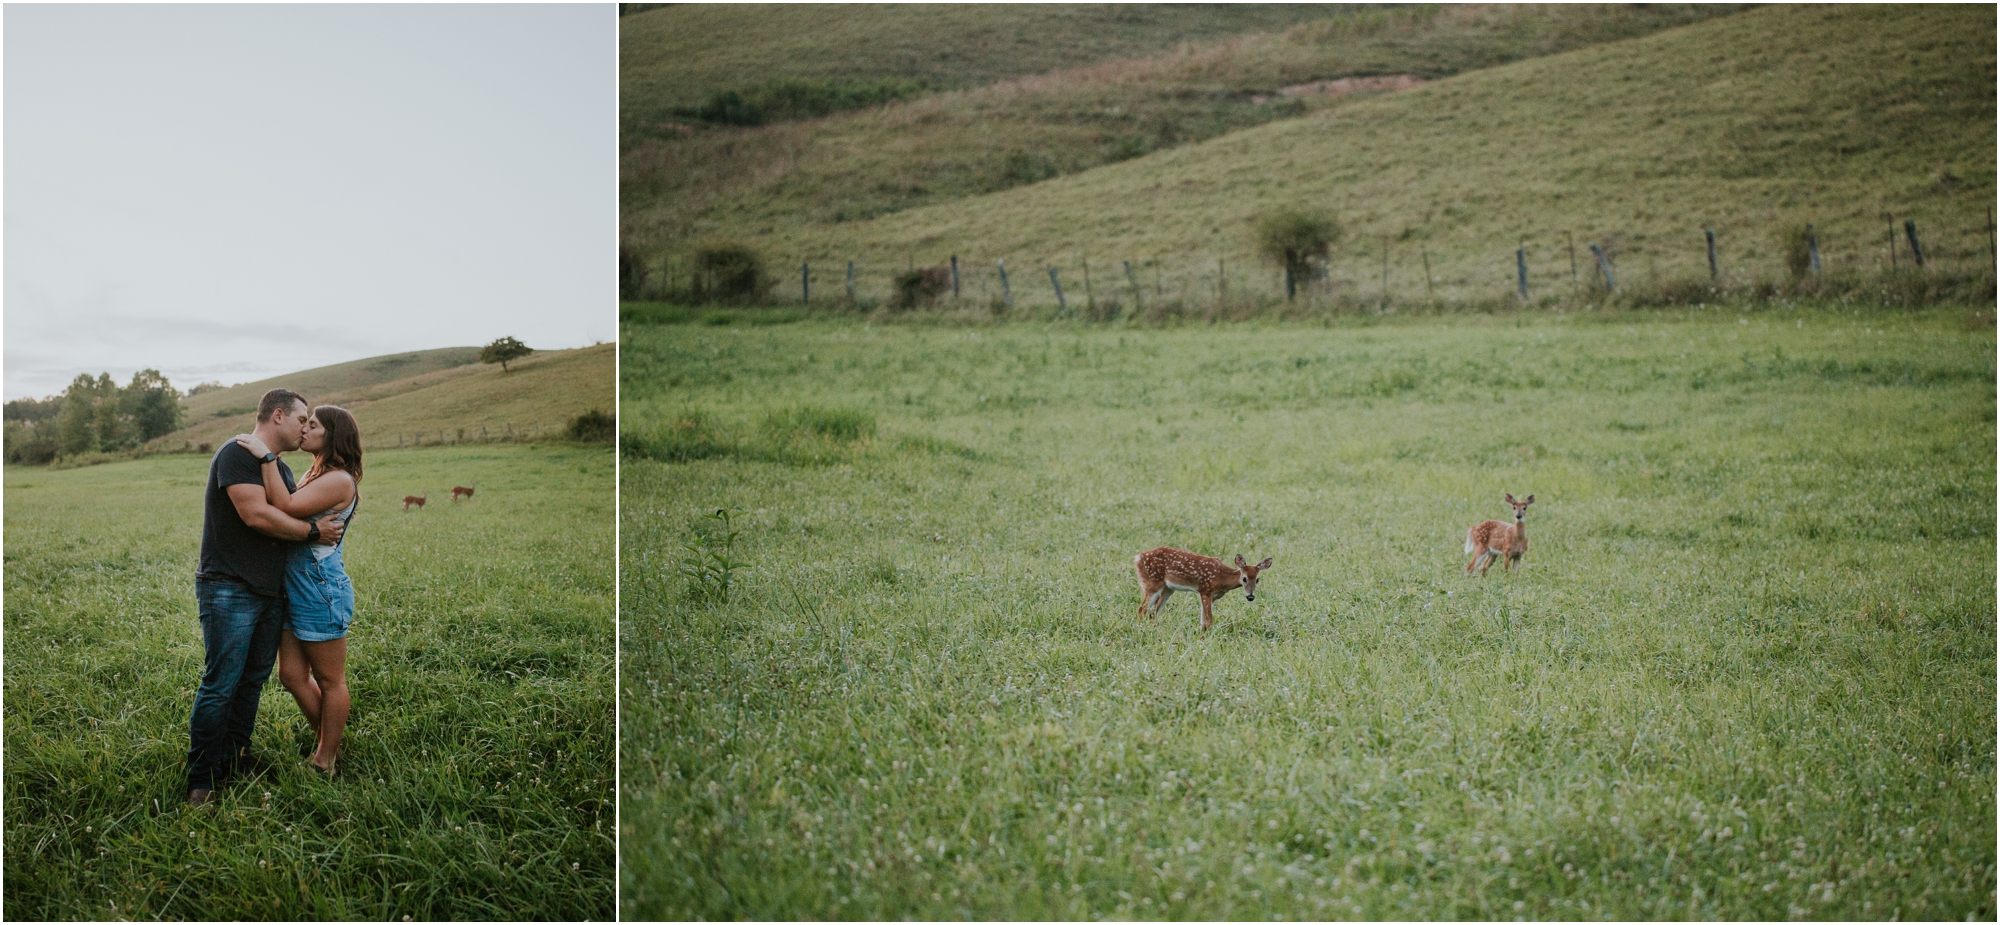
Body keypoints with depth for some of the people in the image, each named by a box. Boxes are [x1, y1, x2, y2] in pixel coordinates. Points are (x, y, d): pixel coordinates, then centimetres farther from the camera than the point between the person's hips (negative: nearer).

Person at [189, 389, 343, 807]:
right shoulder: (237, 454, -11)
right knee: (220, 685, -8)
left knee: (252, 681, 12)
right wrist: (313, 532, -12)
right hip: (229, 590, -9)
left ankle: (236, 758, 22)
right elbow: (256, 514, -20)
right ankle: (202, 780, -2)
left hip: (269, 594, 9)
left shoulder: (282, 469, 19)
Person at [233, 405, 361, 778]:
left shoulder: (339, 481, -15)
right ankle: (326, 742, 27)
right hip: (295, 589, 10)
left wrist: (267, 457, -24)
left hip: (321, 590, -10)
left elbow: (285, 507, -26)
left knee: (330, 681, 3)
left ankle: (324, 762, 12)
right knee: (292, 674, 12)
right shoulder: (316, 475, 16)